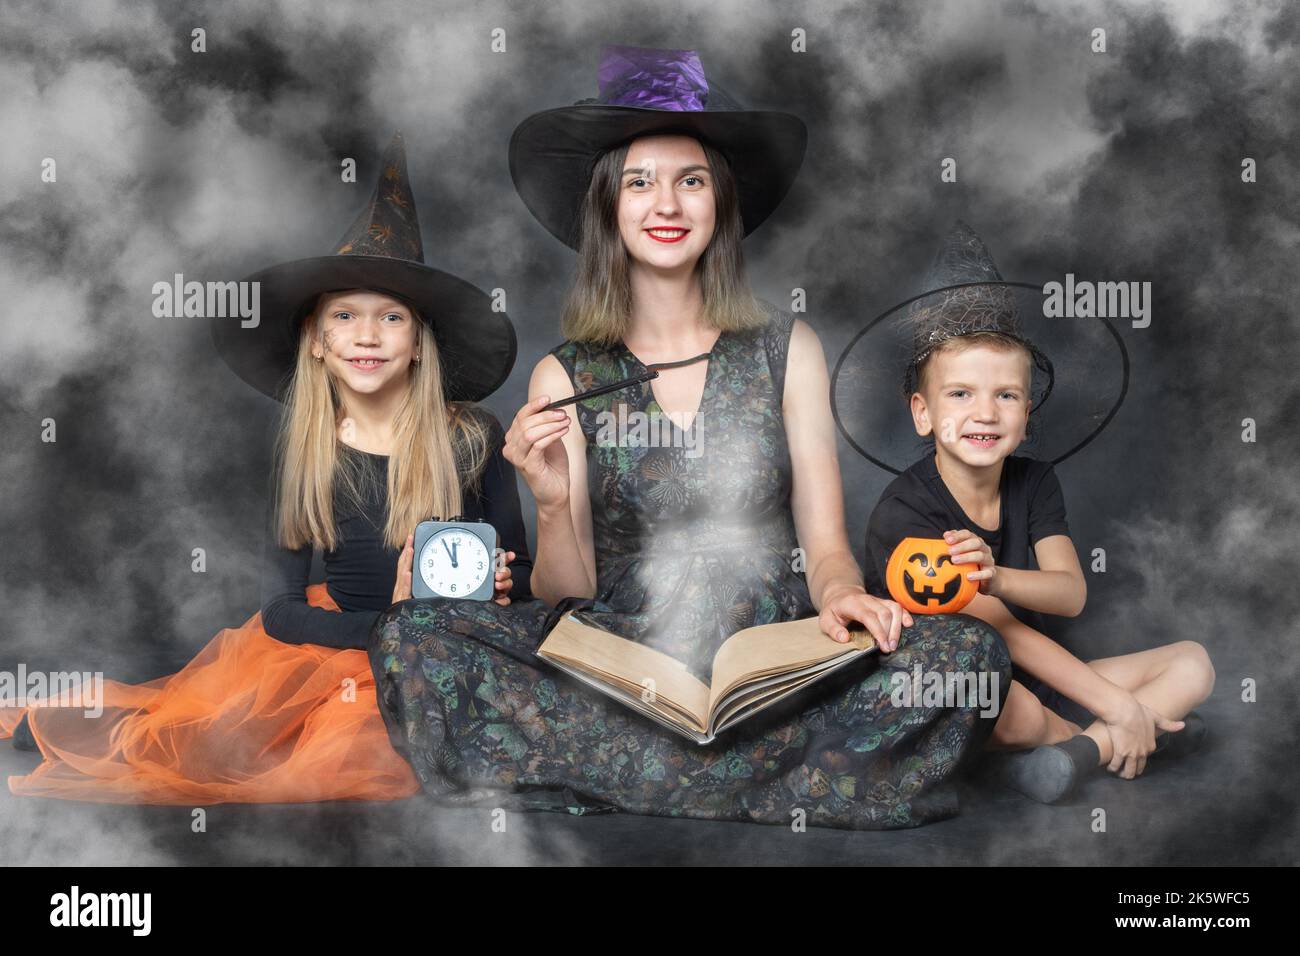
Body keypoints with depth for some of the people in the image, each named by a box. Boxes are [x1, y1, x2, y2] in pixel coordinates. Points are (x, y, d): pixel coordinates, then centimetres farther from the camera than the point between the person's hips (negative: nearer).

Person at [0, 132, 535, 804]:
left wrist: (499, 585, -22)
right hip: (330, 637, 1)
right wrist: (393, 622, -22)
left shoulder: (472, 437, -8)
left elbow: (521, 570, 2)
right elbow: (280, 608, -7)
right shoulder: (304, 447, -3)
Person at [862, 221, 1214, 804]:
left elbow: (1071, 593, -11)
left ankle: (1074, 749, -26)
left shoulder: (1035, 483, 3)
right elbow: (1002, 631, -21)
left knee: (1193, 662, -4)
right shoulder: (903, 514, -17)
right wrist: (1118, 705, -24)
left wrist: (997, 577, -35)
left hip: (1034, 684, 7)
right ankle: (1109, 741, -13)